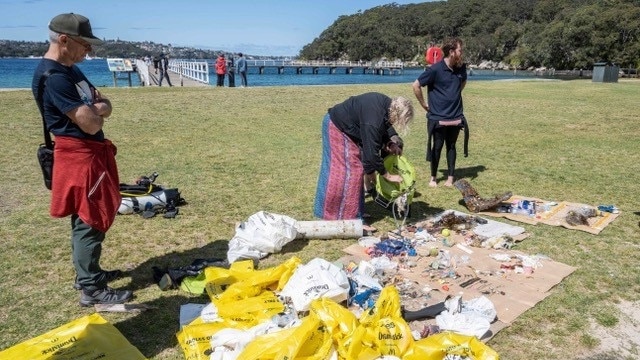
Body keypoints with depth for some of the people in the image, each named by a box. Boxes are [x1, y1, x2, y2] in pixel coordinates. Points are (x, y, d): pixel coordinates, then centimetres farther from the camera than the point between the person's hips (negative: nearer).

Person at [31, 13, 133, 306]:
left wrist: (94, 109, -11)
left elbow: (105, 107, 11)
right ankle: (91, 289, 7)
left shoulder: (70, 69, 12)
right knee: (90, 222, -3)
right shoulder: (52, 77, -20)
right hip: (79, 156, -10)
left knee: (85, 219, 19)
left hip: (91, 153, 10)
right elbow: (91, 124, -24)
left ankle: (87, 272, 33)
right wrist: (96, 112, -3)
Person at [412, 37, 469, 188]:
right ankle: (433, 178, 21)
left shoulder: (461, 68, 2)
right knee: (437, 147, 5)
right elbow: (416, 86, -11)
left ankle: (450, 178, 20)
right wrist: (424, 105, -6)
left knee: (451, 146, 11)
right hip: (438, 117, -4)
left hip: (456, 117, 5)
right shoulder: (435, 69, -15)